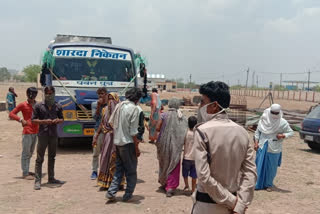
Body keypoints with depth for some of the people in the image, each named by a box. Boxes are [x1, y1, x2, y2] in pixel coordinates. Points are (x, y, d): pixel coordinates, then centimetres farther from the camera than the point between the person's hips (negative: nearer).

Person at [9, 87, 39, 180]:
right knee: (26, 153, -3)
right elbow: (11, 114, -6)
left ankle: (27, 171, 27)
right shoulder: (23, 105, -5)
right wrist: (21, 119, -21)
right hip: (27, 132, -6)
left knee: (30, 153, 15)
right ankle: (25, 173, 3)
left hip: (36, 132, 7)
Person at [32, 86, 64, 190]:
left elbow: (62, 119, 15)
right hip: (43, 135, -4)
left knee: (52, 157, 14)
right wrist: (44, 121, -17)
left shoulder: (58, 106, 6)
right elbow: (33, 120, -2)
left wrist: (58, 120, -8)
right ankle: (37, 181, 1)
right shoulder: (39, 106, -2)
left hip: (53, 135, 4)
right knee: (40, 159, -4)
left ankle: (51, 178, 26)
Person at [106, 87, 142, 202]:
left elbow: (111, 122, 14)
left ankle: (111, 192, 15)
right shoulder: (134, 109, -16)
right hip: (128, 143, -7)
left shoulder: (119, 105, 5)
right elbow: (133, 131, -17)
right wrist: (137, 148, -10)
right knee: (131, 171, 9)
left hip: (117, 141, 7)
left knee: (119, 169, 19)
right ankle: (128, 195, 17)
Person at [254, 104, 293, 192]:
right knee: (259, 165, 4)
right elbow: (258, 131, 6)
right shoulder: (263, 119, -3)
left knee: (271, 167, 9)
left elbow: (291, 132, 1)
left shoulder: (283, 123, -8)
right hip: (262, 146, 1)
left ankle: (268, 184, 25)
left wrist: (283, 135, -17)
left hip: (274, 149, -1)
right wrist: (256, 142, 0)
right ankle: (258, 184, 16)